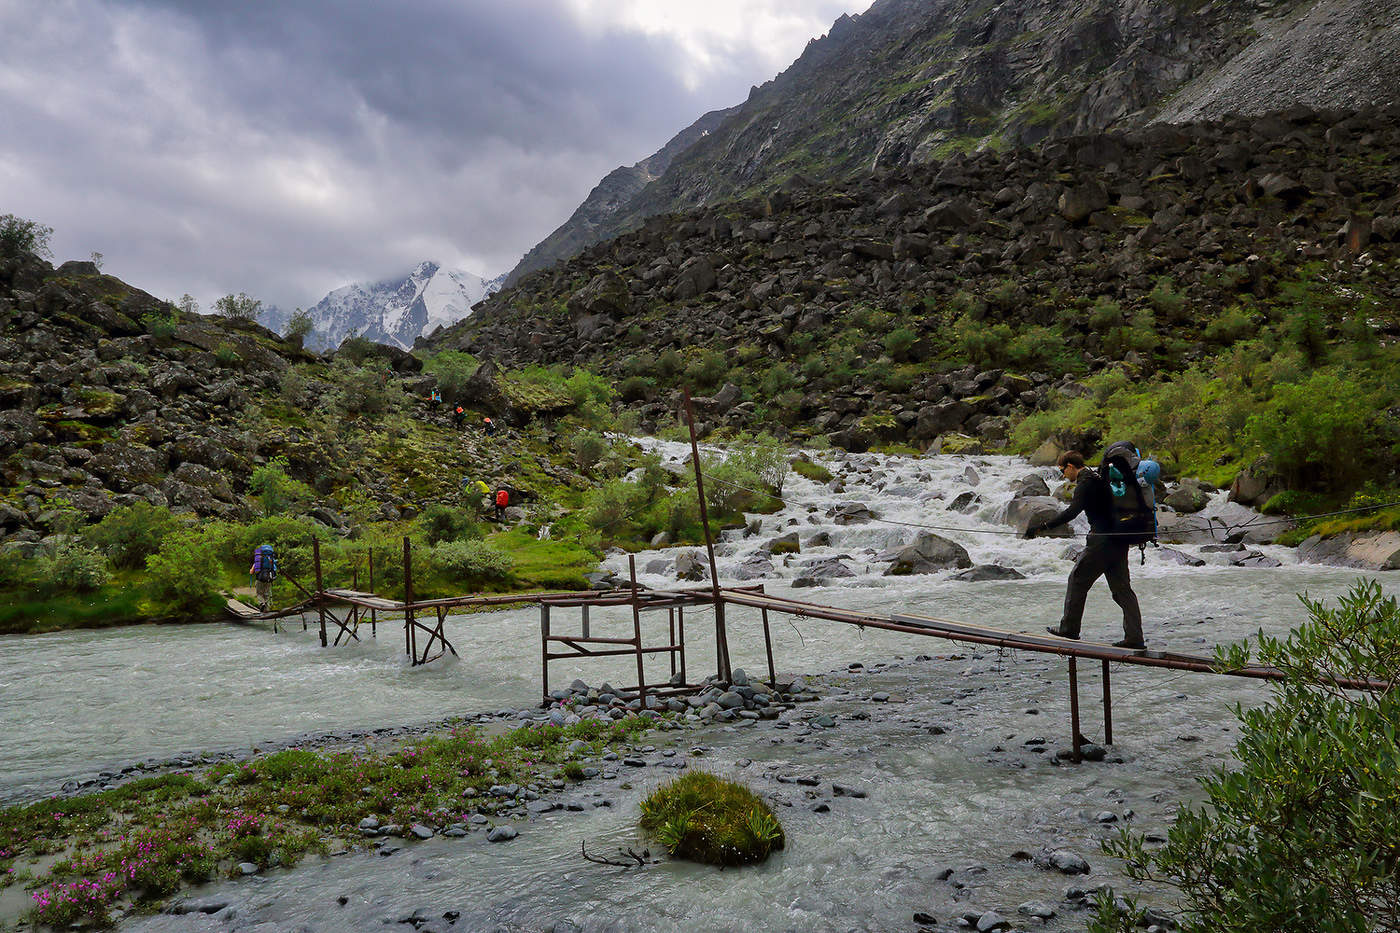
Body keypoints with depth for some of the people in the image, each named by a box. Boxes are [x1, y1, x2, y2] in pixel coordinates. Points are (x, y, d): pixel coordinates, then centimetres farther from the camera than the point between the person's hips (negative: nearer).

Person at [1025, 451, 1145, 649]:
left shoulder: (1086, 483, -11)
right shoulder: (1099, 478, 18)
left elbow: (1071, 512, -24)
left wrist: (1042, 526, -27)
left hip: (1102, 541, -9)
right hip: (1120, 541, 9)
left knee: (1077, 580, 3)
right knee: (1122, 588, 9)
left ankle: (1069, 629, 10)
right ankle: (1134, 637, 5)